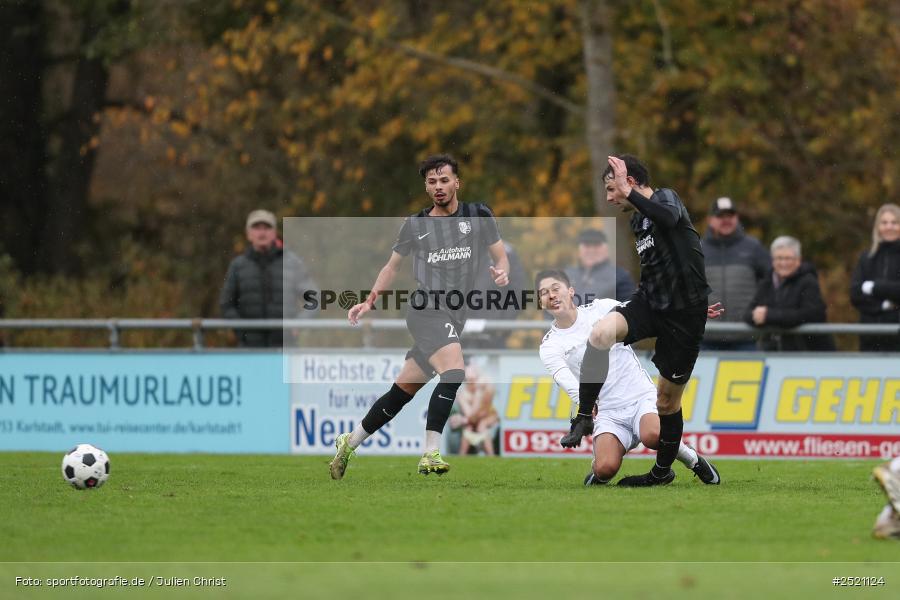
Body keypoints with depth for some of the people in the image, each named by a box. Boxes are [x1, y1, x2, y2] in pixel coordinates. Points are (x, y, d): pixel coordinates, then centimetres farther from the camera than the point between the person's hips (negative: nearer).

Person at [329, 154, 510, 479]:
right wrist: (370, 301, 5)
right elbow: (392, 266, 16)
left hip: (454, 315, 3)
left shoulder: (478, 215, 7)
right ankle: (430, 454, -29)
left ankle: (350, 443, 25)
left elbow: (500, 256, 9)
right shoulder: (415, 225, 5)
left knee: (402, 391, 10)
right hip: (427, 310, -3)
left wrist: (501, 271, -14)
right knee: (454, 372, -28)